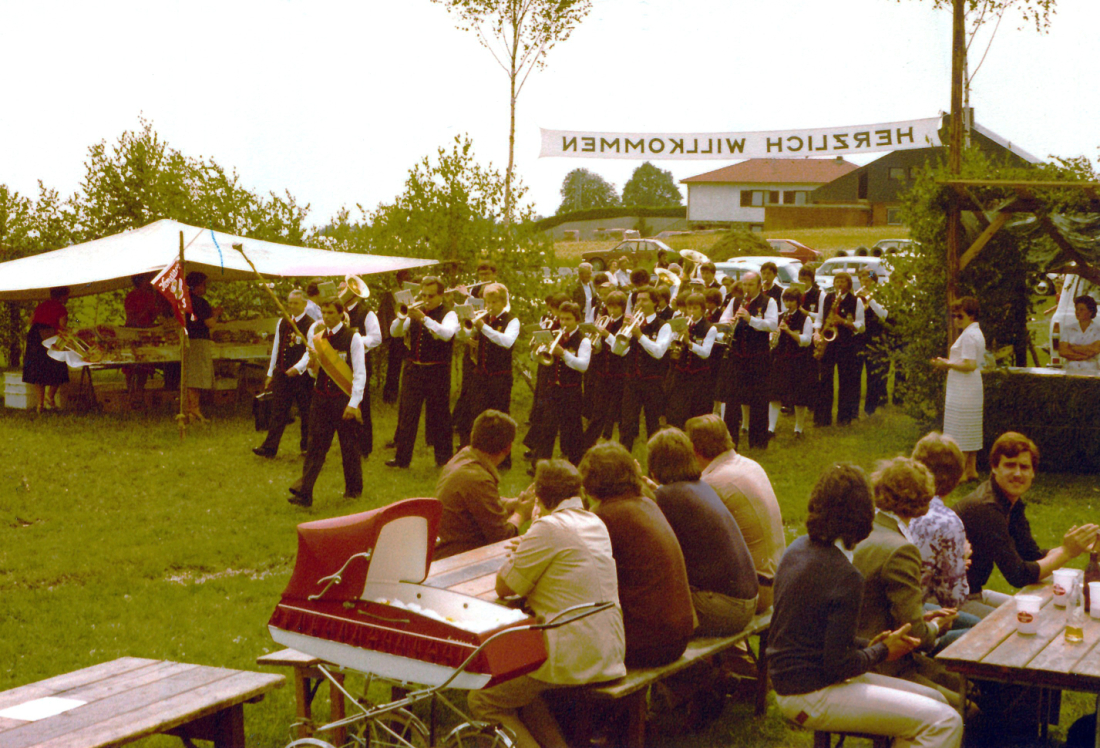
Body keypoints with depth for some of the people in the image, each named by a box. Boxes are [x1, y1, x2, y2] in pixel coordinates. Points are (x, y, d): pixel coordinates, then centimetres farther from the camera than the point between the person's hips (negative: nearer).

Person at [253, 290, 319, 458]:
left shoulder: (311, 325, -7)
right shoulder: (282, 323, 10)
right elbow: (276, 348, 14)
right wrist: (271, 373, 13)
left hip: (302, 374, -5)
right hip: (282, 373, 5)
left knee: (306, 413, 6)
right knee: (278, 412, 5)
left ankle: (306, 446, 20)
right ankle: (270, 447, 5)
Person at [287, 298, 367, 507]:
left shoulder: (352, 337, -7)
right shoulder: (318, 335, 9)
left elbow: (360, 373, -10)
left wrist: (353, 403, -16)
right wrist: (300, 367, -5)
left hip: (344, 399, -4)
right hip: (321, 398, 4)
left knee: (349, 445, 7)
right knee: (316, 445, -1)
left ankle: (353, 488, 25)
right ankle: (304, 492, -5)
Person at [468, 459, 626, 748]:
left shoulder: (549, 528, -14)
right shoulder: (596, 524, 10)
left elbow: (503, 588, -8)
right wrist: (526, 552, 25)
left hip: (572, 658, -8)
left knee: (482, 701, 5)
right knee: (519, 689, 29)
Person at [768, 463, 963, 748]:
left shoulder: (798, 549, 6)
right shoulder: (845, 577, -21)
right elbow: (837, 666, -20)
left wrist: (867, 645, 9)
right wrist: (882, 651, -3)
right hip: (812, 697, -10)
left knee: (935, 700, 12)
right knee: (945, 723, -13)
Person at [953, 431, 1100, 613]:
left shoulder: (1013, 502, 5)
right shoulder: (985, 508, -25)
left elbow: (1033, 555, 8)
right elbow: (1018, 575, -24)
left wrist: (1078, 546, -6)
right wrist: (1067, 552, -23)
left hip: (974, 593, 10)